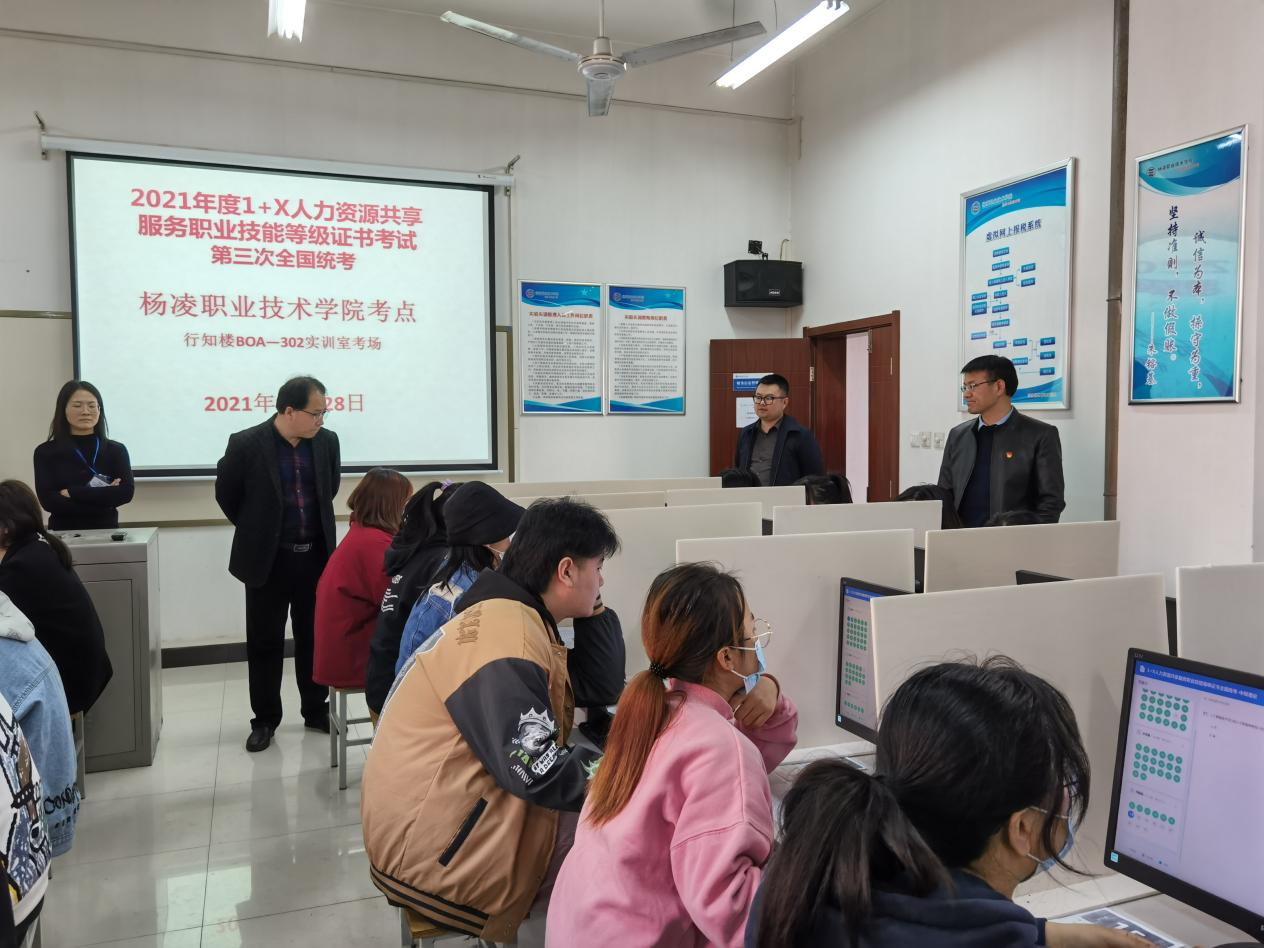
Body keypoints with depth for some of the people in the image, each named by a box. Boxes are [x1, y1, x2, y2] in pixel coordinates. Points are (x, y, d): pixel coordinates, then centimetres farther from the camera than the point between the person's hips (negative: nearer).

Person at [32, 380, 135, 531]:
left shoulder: (116, 450, 1)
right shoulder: (46, 452, 0)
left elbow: (126, 492, -12)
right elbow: (48, 501, -10)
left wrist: (72, 492, -13)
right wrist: (105, 496, -15)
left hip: (106, 532, 1)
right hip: (63, 534, 0)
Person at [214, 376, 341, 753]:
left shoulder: (326, 441, -2)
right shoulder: (246, 444, -14)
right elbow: (226, 494, 1)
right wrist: (255, 530, 10)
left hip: (315, 557, 3)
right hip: (268, 559, -3)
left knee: (314, 638, 12)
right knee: (265, 643, 7)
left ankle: (316, 711, 25)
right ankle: (265, 720, 20)